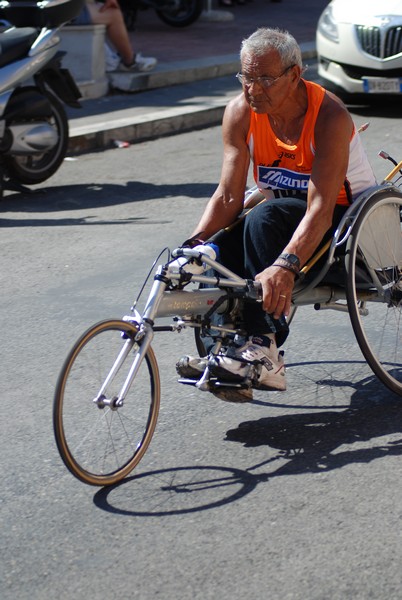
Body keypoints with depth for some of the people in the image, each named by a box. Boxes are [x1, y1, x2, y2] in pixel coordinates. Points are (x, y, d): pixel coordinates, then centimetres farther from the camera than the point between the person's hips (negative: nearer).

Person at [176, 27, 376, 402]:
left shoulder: (329, 115, -24)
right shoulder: (240, 113, -8)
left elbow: (320, 209, -34)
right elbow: (228, 197, -8)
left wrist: (285, 266, -49)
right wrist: (193, 244, -25)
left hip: (344, 216, -5)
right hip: (281, 215, 5)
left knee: (265, 218, -35)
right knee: (216, 252, -25)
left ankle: (263, 349, -37)